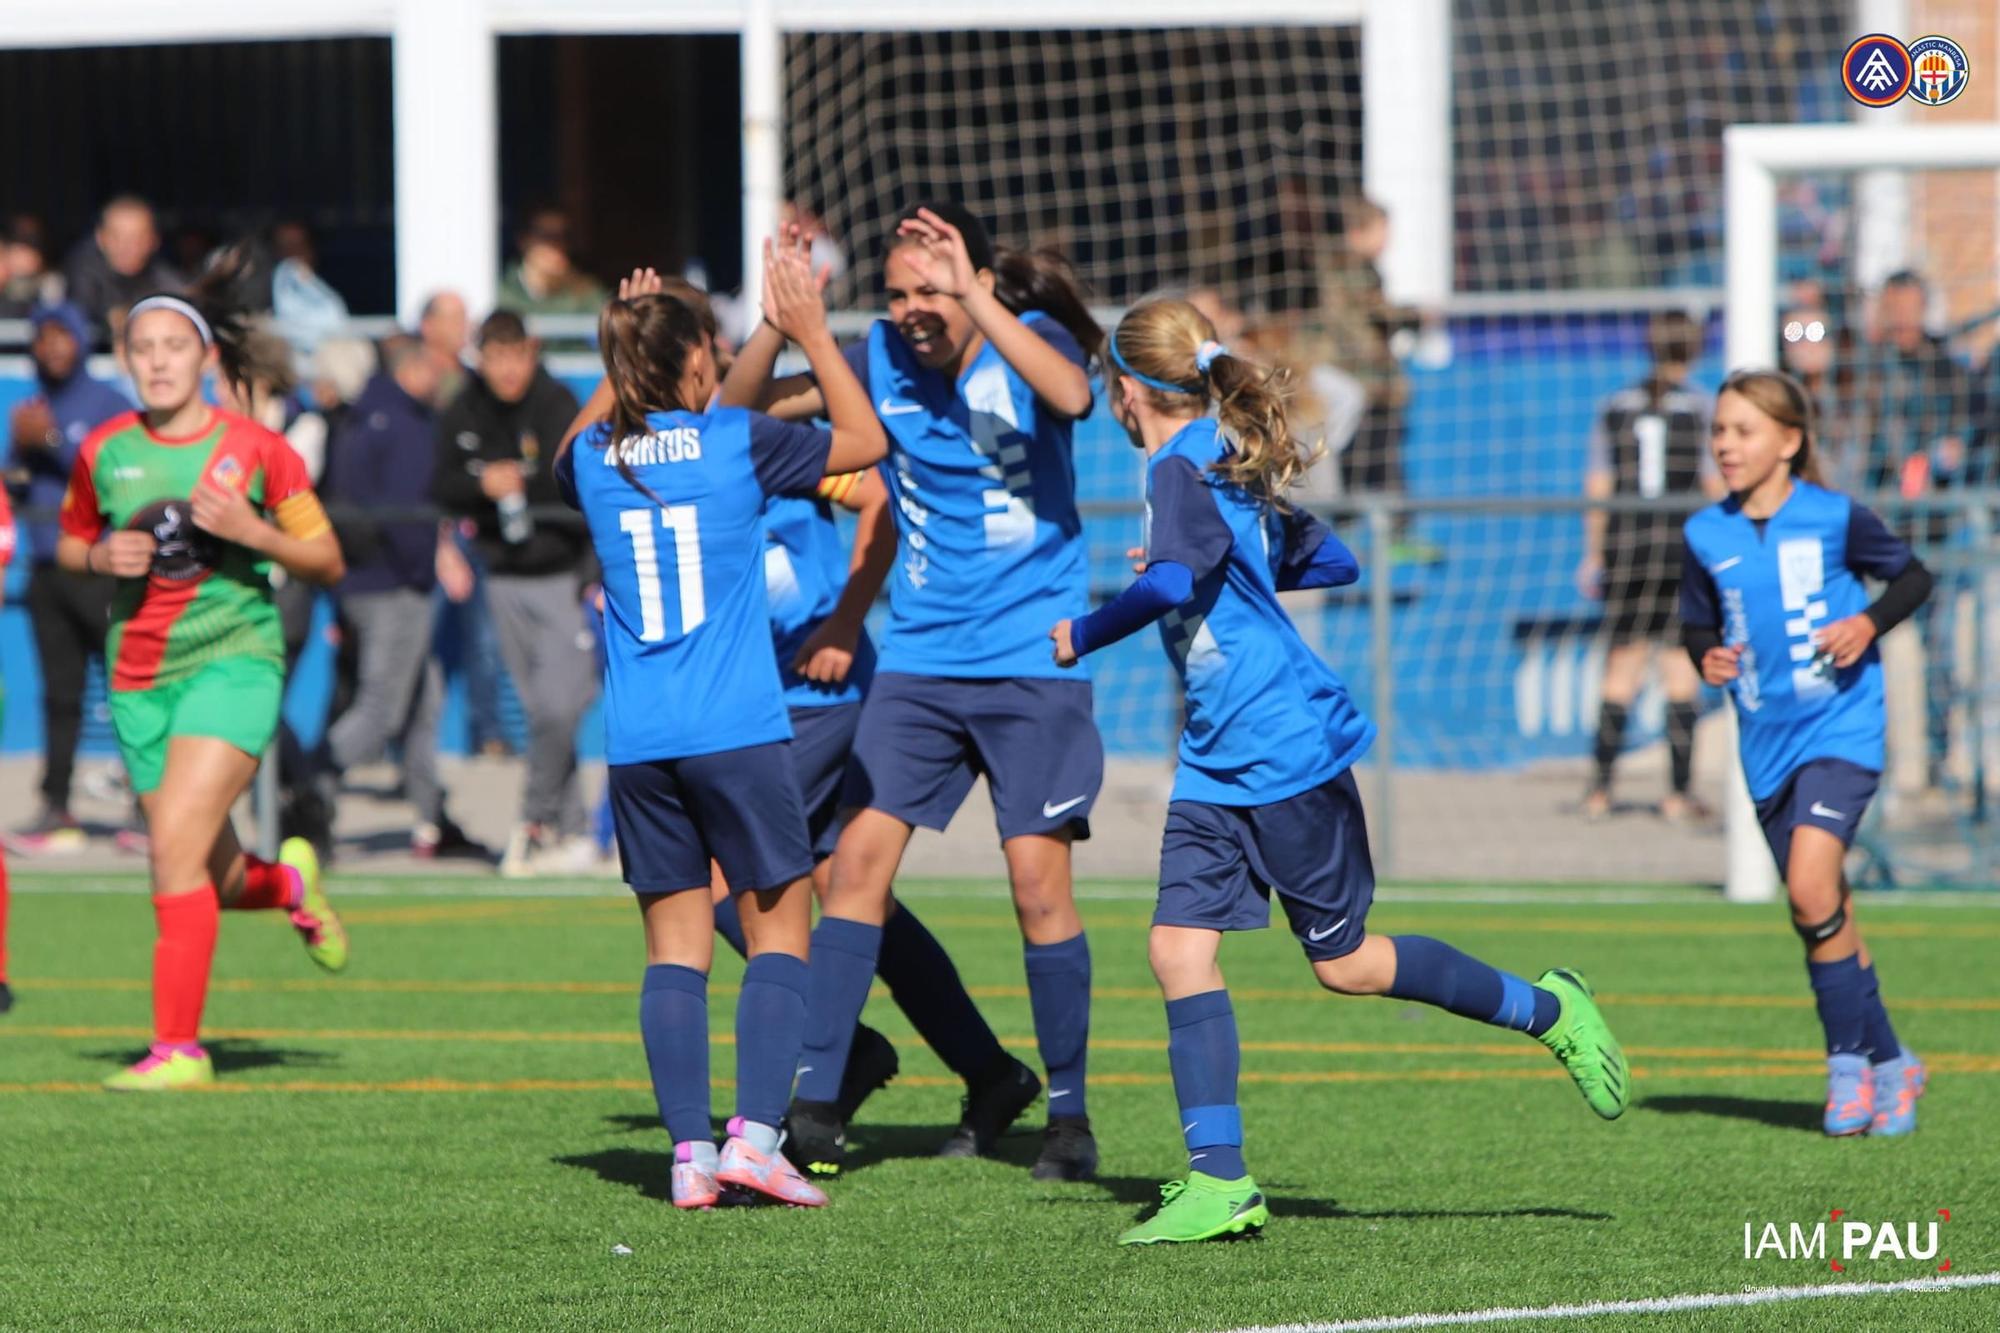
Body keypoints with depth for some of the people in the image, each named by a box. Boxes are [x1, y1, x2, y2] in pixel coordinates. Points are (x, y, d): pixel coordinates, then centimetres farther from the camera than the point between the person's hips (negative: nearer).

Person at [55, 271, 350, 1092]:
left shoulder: (255, 450, -4)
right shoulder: (104, 452, 5)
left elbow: (327, 563, 2)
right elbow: (69, 544, 19)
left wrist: (255, 532, -16)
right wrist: (101, 557, -4)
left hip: (234, 657, -4)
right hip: (139, 675, 4)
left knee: (176, 843, -21)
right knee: (213, 881, 7)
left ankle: (177, 1047, -14)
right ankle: (288, 882, 45)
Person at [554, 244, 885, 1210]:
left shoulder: (596, 460, 5)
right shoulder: (737, 442, -4)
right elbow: (864, 440, 12)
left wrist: (623, 362, 33)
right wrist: (811, 333, 16)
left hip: (637, 748, 3)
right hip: (739, 733, -3)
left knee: (675, 945, 7)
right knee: (779, 931, 4)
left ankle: (689, 1151, -1)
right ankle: (755, 1135, -9)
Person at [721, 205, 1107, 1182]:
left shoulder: (1030, 340, -8)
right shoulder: (883, 359, 2)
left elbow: (1071, 396, -32)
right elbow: (743, 406, 3)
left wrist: (973, 299, -35)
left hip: (1030, 659, -4)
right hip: (918, 657, 4)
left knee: (1038, 876, -7)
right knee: (858, 858, -6)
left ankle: (1069, 1115, 6)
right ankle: (815, 1100, -4)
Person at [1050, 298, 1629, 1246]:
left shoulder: (1181, 471, -16)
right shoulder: (1232, 468, 13)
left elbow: (1170, 585, -34)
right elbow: (1334, 562, 22)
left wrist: (1081, 636, -20)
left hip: (1287, 750, -10)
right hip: (1218, 766, 10)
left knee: (1344, 960, 1)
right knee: (1178, 945, -2)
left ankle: (1547, 1012, 19)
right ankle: (1218, 1183, -5)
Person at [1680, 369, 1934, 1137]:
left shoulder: (1834, 518, -6)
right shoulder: (1707, 536, 4)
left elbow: (1912, 576, 6)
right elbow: (1696, 622, 16)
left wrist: (1869, 624, -12)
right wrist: (1706, 657, -5)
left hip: (1840, 728, -5)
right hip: (1767, 743, 5)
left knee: (1811, 890, -21)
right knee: (1824, 915, 8)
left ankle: (1848, 1060, -8)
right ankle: (1889, 1063, 22)